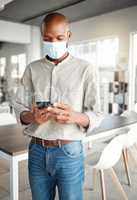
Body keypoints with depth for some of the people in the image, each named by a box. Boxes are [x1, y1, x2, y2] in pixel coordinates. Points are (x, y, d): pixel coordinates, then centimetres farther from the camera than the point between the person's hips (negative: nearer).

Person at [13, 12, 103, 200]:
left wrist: (75, 117, -26)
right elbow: (19, 108, 5)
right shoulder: (32, 69, 6)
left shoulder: (84, 68, -3)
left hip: (69, 152, -2)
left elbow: (96, 115, -5)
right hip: (37, 151, 3)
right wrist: (32, 116, -17)